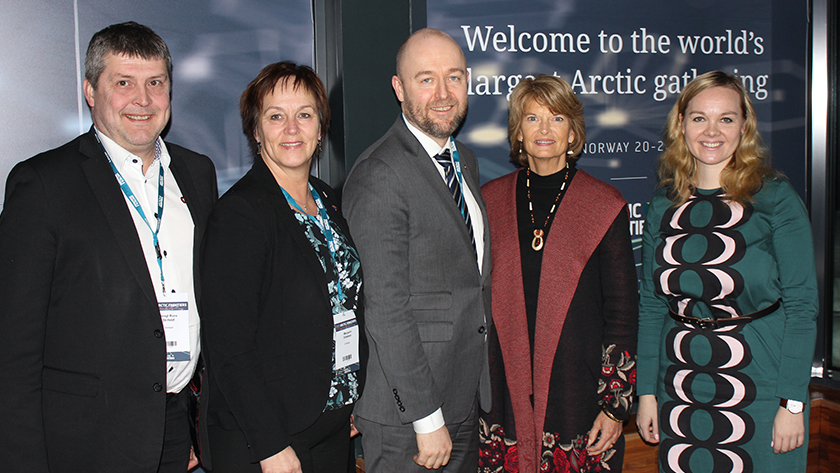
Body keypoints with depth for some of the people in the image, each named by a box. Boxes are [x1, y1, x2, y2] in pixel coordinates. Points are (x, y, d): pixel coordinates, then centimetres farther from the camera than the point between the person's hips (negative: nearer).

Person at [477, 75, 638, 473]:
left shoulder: (604, 206, -1)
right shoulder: (490, 201, 5)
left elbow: (623, 312, -1)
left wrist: (615, 406, -5)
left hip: (578, 393, -2)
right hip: (504, 392, 2)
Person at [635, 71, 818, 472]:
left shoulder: (775, 198, -6)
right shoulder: (664, 205, 3)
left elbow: (801, 304, -7)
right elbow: (651, 306, 6)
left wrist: (793, 403, -11)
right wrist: (646, 392, 4)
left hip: (759, 388, -3)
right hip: (680, 393, 3)